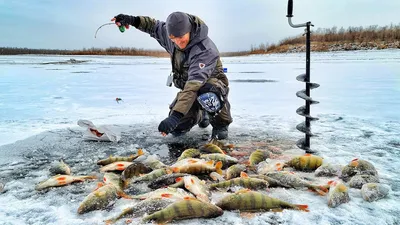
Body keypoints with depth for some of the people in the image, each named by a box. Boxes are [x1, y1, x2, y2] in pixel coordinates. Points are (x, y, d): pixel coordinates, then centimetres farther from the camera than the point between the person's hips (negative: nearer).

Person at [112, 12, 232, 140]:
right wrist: (133, 20, -9)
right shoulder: (169, 34, -14)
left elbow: (195, 83, -45)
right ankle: (201, 114, 28)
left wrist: (175, 115, -52)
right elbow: (154, 26, 10)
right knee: (177, 129, -5)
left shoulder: (205, 50, -35)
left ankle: (221, 124, -10)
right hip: (188, 86, 7)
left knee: (207, 96, -44)